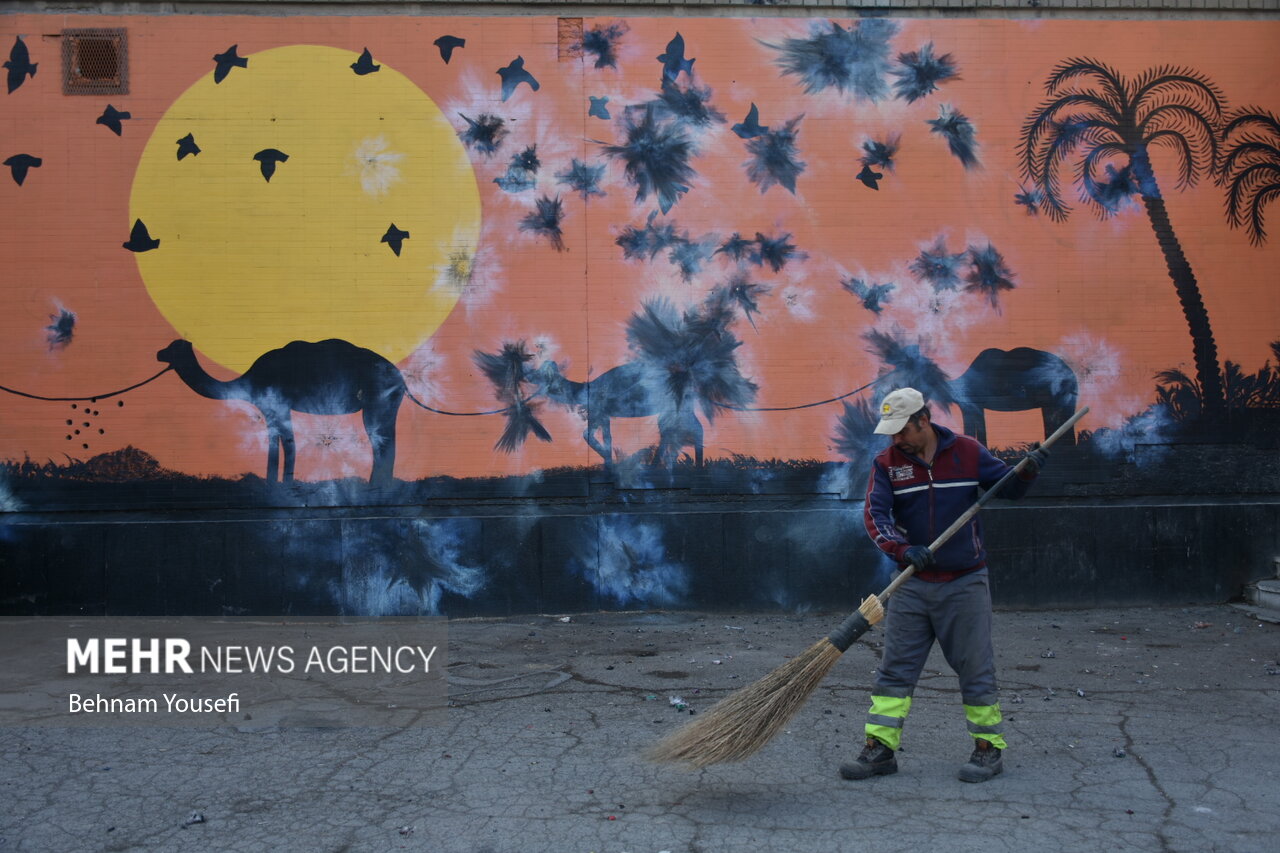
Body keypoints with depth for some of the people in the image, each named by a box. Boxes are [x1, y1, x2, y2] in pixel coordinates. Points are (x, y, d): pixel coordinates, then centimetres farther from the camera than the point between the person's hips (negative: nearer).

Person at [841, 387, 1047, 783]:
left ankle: (989, 749, 17)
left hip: (964, 583, -2)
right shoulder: (886, 462, -1)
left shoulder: (967, 452, -2)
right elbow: (875, 514, -13)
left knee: (975, 669, 4)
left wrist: (1028, 471, -14)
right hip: (912, 584, 2)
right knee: (894, 669, 3)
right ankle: (880, 749, 9)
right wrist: (903, 549, -29)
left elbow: (1007, 486, 8)